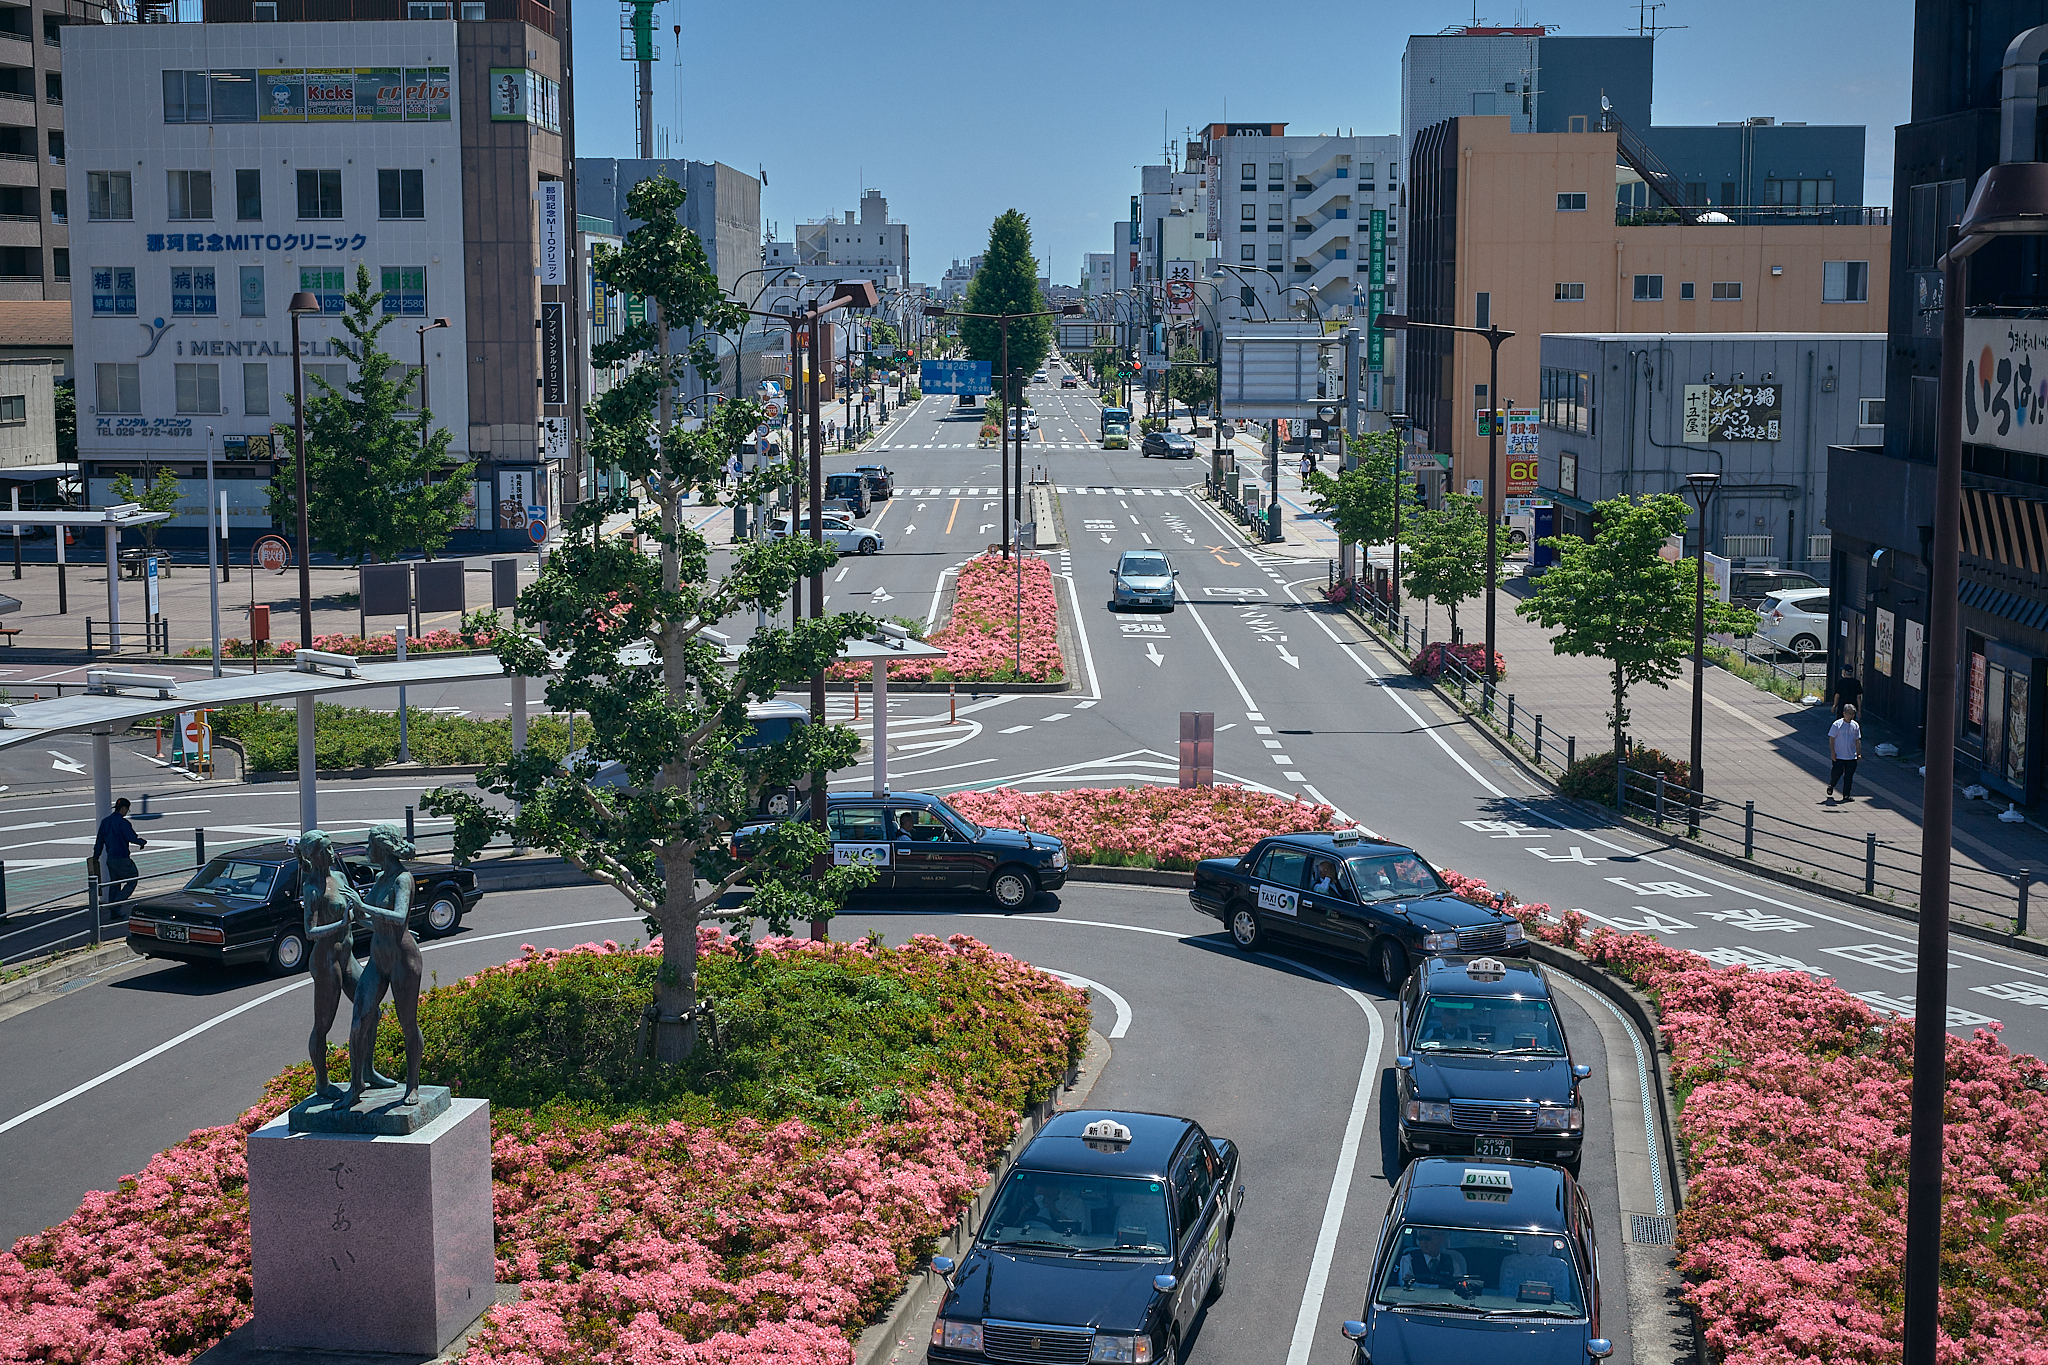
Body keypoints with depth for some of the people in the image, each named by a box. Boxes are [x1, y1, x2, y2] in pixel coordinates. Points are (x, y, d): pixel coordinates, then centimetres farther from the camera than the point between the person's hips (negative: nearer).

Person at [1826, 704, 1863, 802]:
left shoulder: (1855, 725, 6)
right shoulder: (1837, 724, -6)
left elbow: (1857, 741, 14)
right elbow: (1831, 739, -3)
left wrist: (1859, 753, 9)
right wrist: (1832, 752, -10)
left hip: (1851, 756, 3)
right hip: (1838, 756, -3)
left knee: (1849, 776, 3)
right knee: (1837, 772, -3)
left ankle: (1846, 795, 11)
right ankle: (1831, 786, 28)